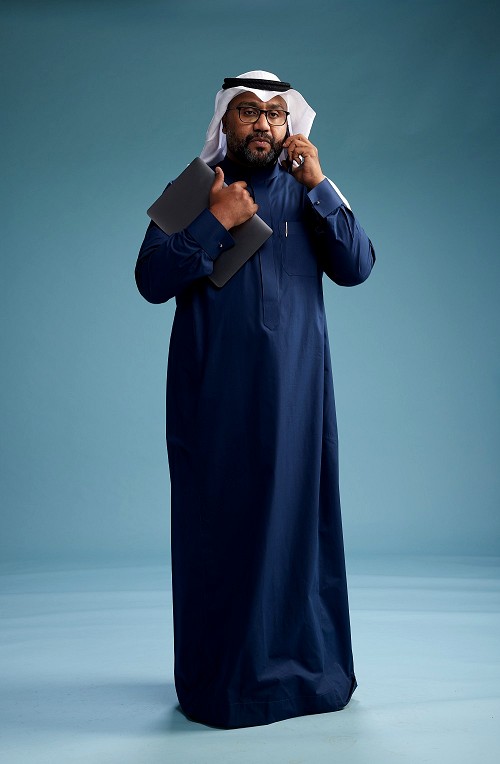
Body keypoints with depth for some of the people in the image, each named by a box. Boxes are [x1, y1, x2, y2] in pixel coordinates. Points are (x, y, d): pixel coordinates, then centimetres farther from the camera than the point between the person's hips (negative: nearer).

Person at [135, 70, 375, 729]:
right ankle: (221, 677, 12)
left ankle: (308, 667, 18)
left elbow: (356, 268, -3)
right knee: (218, 522, 0)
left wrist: (319, 186, -10)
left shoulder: (307, 191, 11)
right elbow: (151, 281, -4)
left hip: (295, 388, 1)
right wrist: (215, 222, -12)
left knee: (299, 518, 3)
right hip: (214, 391, -1)